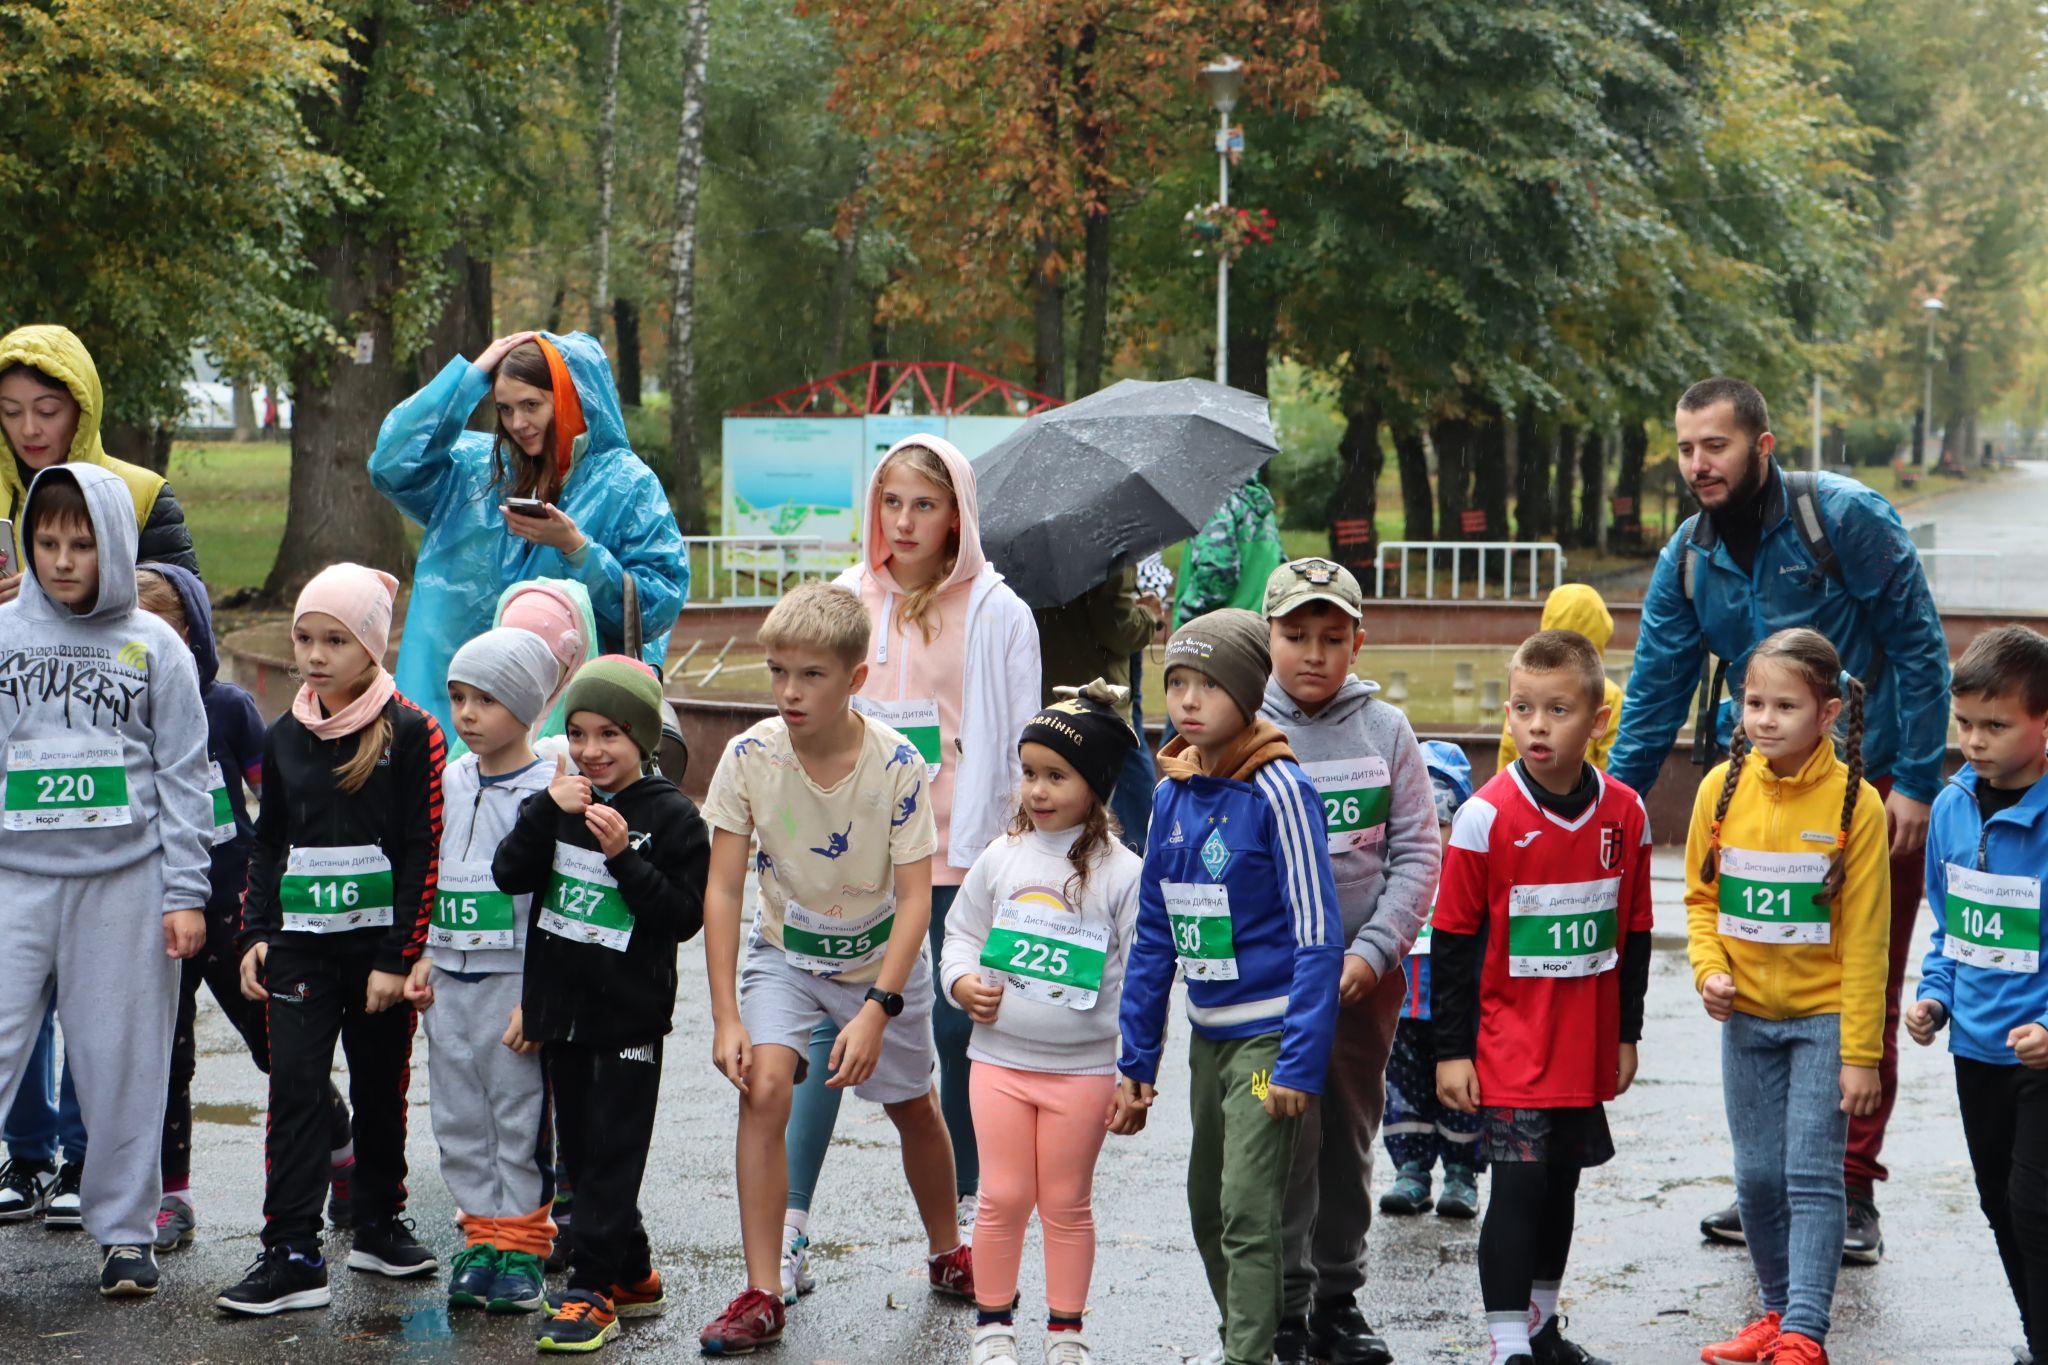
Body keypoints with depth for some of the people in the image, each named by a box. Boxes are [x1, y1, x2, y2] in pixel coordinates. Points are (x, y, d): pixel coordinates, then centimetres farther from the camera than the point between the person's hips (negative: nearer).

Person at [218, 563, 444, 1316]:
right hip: (300, 944, 3)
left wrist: (398, 958, -12)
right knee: (294, 1086, -6)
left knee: (381, 1088, 11)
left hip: (380, 943, -3)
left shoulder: (411, 733, -7)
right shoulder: (285, 737, 8)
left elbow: (426, 852, -9)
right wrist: (256, 935, 6)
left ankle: (379, 1223, 29)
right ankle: (292, 1254, -7)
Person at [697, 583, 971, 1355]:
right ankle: (762, 1297, -17)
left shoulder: (897, 763, -25)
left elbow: (914, 896, -22)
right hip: (783, 951, 0)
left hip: (882, 956, 0)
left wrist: (877, 1010, -31)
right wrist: (726, 1016, -22)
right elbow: (722, 889, -17)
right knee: (762, 1089, -20)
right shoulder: (749, 756, -21)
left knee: (912, 1105, 14)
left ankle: (947, 1253, 42)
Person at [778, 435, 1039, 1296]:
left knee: (957, 1034, 6)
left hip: (959, 857, -2)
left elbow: (1023, 752, -1)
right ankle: (788, 1232, -7)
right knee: (824, 1030, -6)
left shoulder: (997, 615, 0)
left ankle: (966, 1213, 23)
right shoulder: (847, 602, 10)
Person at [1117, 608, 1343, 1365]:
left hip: (1270, 1032, -7)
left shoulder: (1278, 791, -14)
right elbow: (1154, 935, 13)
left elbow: (1317, 938, -16)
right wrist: (1136, 1059, 11)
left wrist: (1300, 1063, -20)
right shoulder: (1172, 795, 6)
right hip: (1208, 1035, 7)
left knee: (1247, 1211, -10)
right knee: (1208, 1211, 15)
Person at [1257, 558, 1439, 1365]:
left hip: (1367, 974, 3)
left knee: (1351, 1142, 12)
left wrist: (1373, 950, -10)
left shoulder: (1385, 730, 2)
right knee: (1287, 1144, -5)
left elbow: (1418, 853, 0)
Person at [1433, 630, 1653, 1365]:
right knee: (1518, 1184, -7)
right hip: (1509, 1047, -4)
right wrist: (1451, 1048, -8)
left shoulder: (1625, 813, -1)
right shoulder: (1486, 815, -13)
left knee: (1562, 1182, 16)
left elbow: (1634, 933, 10)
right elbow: (1451, 939, -8)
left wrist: (1625, 1033, 11)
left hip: (1586, 1048, 4)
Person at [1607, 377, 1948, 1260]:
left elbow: (1917, 648, -10)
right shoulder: (1687, 561, 1)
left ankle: (1851, 1192, 7)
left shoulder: (1846, 517, -14)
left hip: (1873, 785, -4)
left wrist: (1916, 782, -13)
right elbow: (1654, 697, 5)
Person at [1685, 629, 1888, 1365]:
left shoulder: (1854, 803, -13)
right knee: (1756, 1176, 9)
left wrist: (1860, 1052, -11)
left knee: (1812, 1174, -8)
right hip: (1747, 1015, 4)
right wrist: (1709, 968, -9)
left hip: (1823, 1014, -4)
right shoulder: (1723, 788, -3)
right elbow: (1701, 897, 10)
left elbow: (1863, 938, -10)